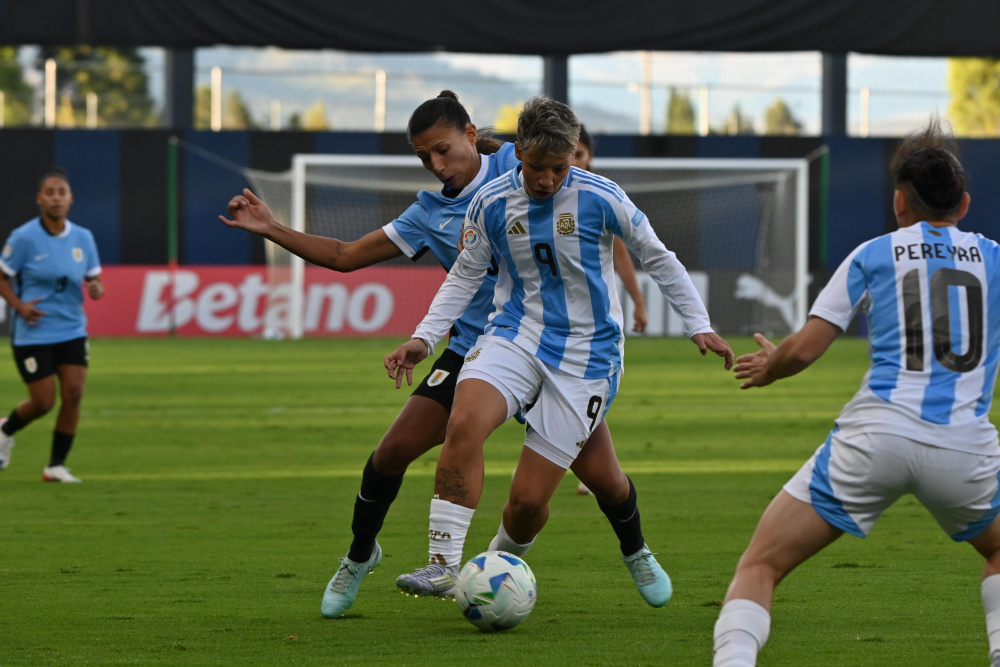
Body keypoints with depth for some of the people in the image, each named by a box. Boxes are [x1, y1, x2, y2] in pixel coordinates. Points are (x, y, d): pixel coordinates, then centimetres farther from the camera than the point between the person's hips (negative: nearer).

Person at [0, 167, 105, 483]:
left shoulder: (83, 238, 2)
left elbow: (94, 280, 11)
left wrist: (96, 288, -13)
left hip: (72, 330, 4)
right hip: (33, 334, -4)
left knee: (73, 394, -8)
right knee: (43, 401, -4)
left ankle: (56, 465, 6)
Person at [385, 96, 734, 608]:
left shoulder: (599, 198, -9)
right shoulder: (491, 203, -2)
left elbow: (657, 258, 4)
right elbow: (465, 276, 12)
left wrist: (699, 326, 4)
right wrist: (424, 338, 1)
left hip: (585, 353, -2)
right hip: (514, 337, 2)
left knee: (528, 500, -6)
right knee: (464, 424, -31)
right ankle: (445, 564, -28)